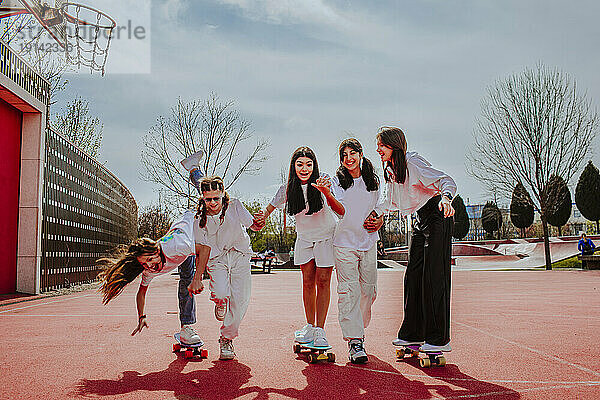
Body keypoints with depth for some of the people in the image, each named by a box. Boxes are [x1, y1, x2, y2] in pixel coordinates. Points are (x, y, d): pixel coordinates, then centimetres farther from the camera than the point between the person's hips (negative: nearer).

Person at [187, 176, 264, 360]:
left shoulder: (234, 205, -9)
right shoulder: (200, 218, -7)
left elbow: (254, 226, -3)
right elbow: (203, 248, -5)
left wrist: (259, 220, -28)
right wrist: (197, 278, -9)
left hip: (239, 256, 1)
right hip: (216, 258, 0)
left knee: (240, 300, -9)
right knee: (221, 294, -24)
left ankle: (227, 338, 13)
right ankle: (220, 303, 17)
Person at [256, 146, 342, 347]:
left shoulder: (322, 184, -16)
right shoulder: (288, 188, -7)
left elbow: (341, 211, -27)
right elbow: (271, 206, 9)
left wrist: (326, 193, -44)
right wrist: (262, 218, -12)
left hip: (326, 236, -3)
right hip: (304, 238, 3)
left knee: (322, 282, -5)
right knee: (308, 282, 3)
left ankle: (320, 330, 0)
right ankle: (309, 326, 15)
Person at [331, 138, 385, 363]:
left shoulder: (372, 180, 10)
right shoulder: (338, 180, 0)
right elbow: (341, 210, -14)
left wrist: (378, 220, 0)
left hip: (368, 243, 4)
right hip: (345, 243, -4)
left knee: (368, 290, 9)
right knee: (348, 291, -9)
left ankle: (359, 330, 30)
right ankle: (354, 342, -7)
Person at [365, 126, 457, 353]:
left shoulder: (412, 163, -16)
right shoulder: (391, 171, 9)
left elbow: (446, 181, -23)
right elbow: (393, 202, 23)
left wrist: (445, 198, -43)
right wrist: (374, 214, 10)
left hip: (438, 217, -9)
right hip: (421, 220, 9)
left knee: (434, 277, -10)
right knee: (413, 275, 7)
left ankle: (439, 339, -5)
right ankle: (413, 334, 15)